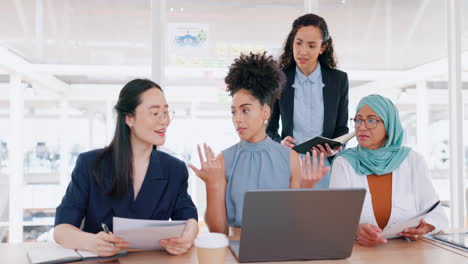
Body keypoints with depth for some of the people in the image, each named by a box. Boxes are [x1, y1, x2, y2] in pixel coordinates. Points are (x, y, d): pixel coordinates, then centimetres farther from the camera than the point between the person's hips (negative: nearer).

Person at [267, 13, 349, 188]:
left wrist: (335, 149, -12)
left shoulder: (339, 80, 1)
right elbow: (270, 128, 5)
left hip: (325, 167, 1)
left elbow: (342, 128, 8)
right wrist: (280, 143, -15)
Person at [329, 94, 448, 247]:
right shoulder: (344, 163, 0)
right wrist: (356, 229, -32)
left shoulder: (412, 160, 5)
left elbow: (436, 213, 3)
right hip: (358, 250, -1)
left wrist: (425, 227, -20)